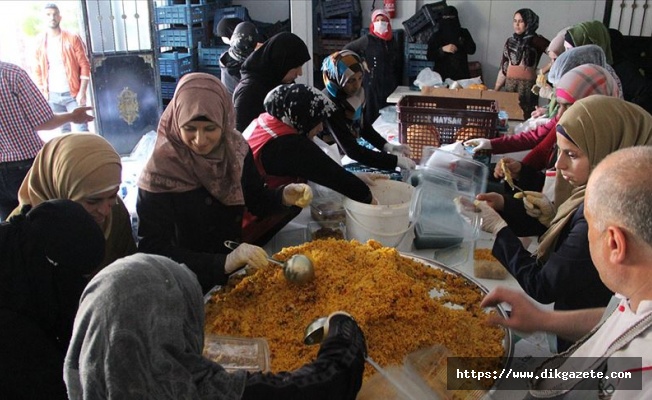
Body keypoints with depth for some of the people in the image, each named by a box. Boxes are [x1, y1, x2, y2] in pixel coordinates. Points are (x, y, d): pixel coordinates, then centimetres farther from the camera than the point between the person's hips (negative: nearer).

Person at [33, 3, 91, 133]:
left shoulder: (72, 38, -2)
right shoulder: (40, 43, 6)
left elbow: (84, 65, -6)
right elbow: (38, 71, 11)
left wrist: (82, 92, -13)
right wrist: (42, 93, 3)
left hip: (72, 94, -3)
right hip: (52, 96, 4)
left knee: (81, 130, -8)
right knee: (64, 130, 12)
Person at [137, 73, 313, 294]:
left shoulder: (235, 148, -7)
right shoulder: (160, 171, -19)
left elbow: (256, 200, 8)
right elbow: (153, 250, -22)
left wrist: (285, 196, -14)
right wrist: (224, 263, -33)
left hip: (237, 271, 4)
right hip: (189, 287, -4)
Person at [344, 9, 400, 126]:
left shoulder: (391, 40, 10)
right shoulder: (368, 39, -5)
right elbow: (346, 50, -1)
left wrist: (397, 82, 13)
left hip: (389, 85, 5)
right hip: (372, 84, -5)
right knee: (372, 115, -6)